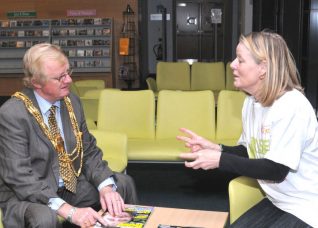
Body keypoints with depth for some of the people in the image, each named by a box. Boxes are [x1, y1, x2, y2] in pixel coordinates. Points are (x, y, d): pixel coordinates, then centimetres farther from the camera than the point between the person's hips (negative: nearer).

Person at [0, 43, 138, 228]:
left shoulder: (72, 101, -1)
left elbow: (89, 151, 4)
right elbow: (20, 177, -26)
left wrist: (106, 187, -15)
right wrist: (69, 211, -34)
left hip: (72, 187, 7)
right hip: (28, 196, -6)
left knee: (124, 183, 5)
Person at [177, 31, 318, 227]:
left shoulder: (292, 106, -24)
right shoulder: (251, 101, 3)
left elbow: (276, 170, -25)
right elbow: (249, 151, 10)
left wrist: (220, 160, -25)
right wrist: (216, 149, -8)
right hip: (277, 202, 7)